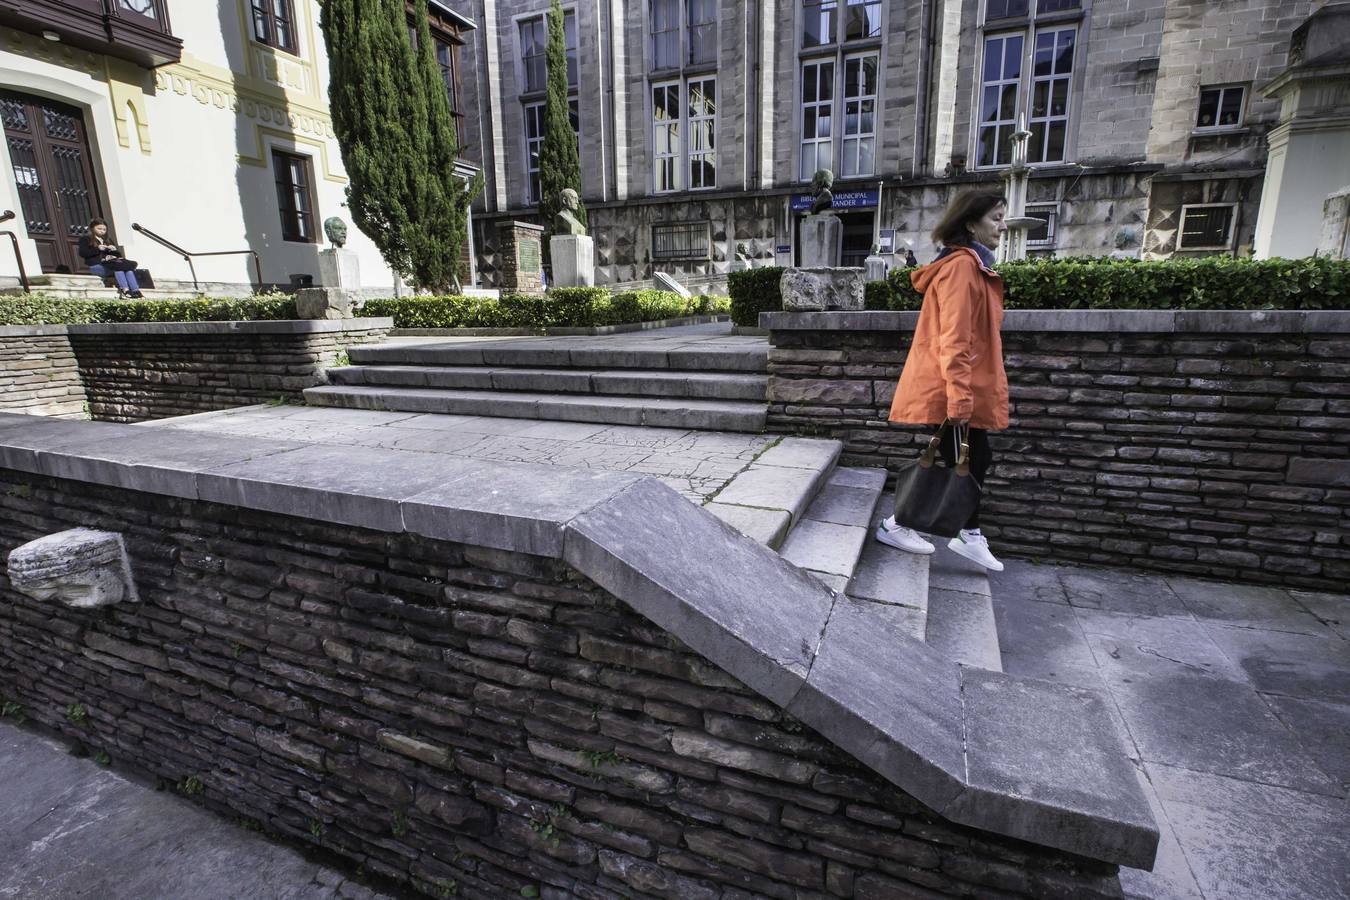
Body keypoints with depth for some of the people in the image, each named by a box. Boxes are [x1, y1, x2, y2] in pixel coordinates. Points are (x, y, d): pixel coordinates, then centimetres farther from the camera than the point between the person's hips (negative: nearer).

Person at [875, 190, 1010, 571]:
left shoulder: (973, 265, 18)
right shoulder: (961, 266, -15)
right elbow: (953, 338, -23)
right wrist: (959, 396, -26)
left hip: (966, 388, 10)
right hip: (951, 391, -10)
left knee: (975, 461, 14)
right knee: (958, 464, 0)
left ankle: (970, 536, 25)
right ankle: (896, 525, 11)